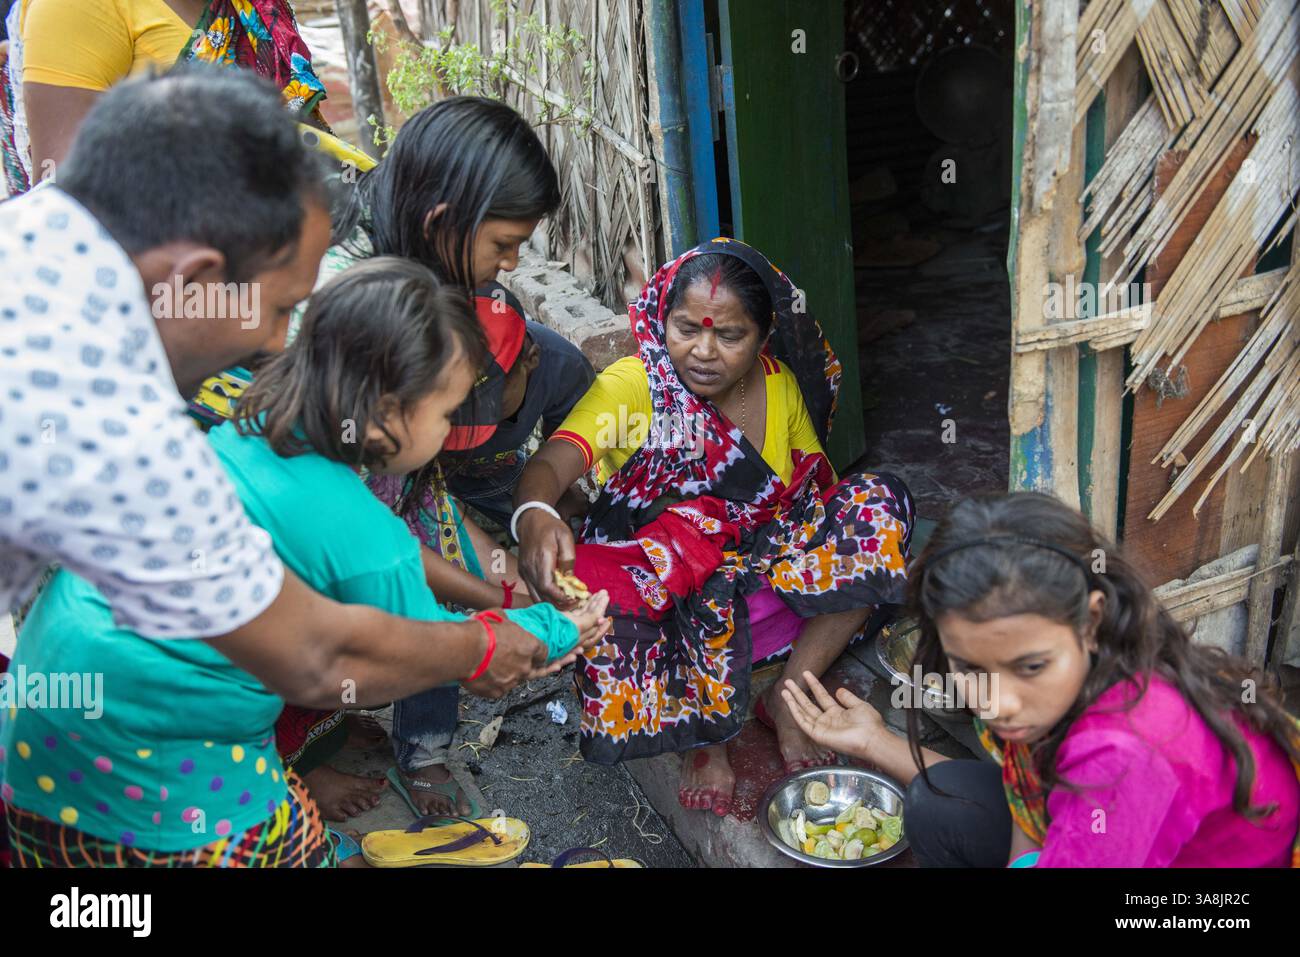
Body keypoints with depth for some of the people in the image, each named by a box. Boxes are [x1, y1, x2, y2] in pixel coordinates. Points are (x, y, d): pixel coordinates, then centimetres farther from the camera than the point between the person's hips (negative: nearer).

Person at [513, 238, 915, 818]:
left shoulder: (781, 385, -3)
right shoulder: (633, 386, -16)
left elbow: (819, 481, 8)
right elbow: (553, 462, -32)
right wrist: (535, 515, -55)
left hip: (769, 565, 4)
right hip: (657, 572, -4)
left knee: (877, 502, -16)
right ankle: (702, 730, -6)